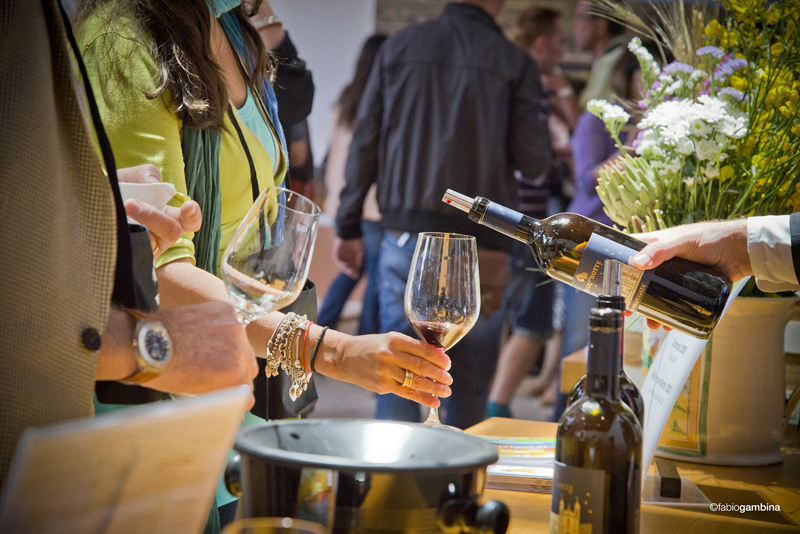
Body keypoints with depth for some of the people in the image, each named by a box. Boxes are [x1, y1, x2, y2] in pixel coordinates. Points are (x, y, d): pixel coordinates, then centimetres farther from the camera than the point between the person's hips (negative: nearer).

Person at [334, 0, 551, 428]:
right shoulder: (515, 63, -3)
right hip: (479, 244, -2)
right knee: (469, 382, 8)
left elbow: (364, 143, 5)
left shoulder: (399, 47, 4)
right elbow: (533, 164, -3)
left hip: (405, 236, 2)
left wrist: (348, 227, 11)